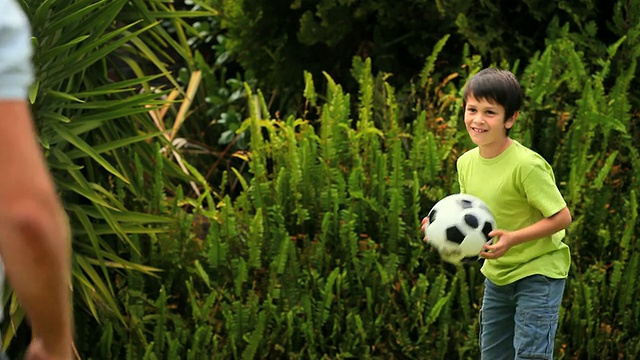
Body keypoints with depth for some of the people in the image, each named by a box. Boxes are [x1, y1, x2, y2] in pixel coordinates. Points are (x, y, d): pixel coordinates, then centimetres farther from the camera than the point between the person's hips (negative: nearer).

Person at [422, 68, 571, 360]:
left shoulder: (526, 165, -23)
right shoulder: (466, 163, 0)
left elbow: (562, 217, -20)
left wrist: (513, 239, -29)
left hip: (537, 272, -8)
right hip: (496, 274, 8)